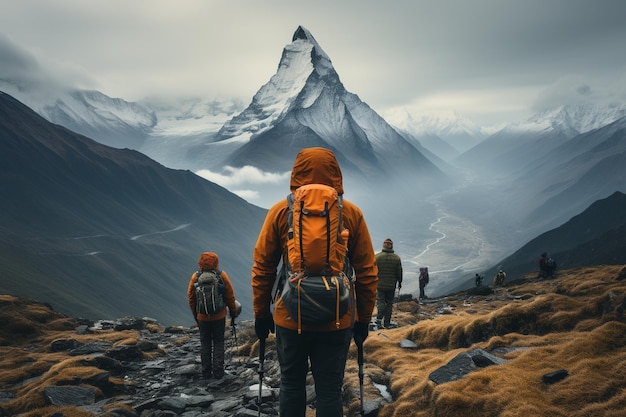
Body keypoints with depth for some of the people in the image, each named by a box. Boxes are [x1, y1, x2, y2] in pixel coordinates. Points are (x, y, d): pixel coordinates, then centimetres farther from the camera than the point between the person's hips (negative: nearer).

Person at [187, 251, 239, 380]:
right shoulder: (222, 275, -11)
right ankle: (218, 372, 9)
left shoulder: (195, 276, -7)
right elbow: (230, 296, -5)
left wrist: (195, 314, 15)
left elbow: (191, 298, 2)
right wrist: (233, 311, 10)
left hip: (202, 317, 1)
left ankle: (206, 373, 14)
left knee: (205, 344, 12)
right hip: (219, 316, -1)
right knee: (218, 343, 9)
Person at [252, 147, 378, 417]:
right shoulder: (352, 213, -2)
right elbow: (367, 272, 0)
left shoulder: (281, 211, -3)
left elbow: (262, 267, 0)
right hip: (337, 321, 0)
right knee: (329, 390, 9)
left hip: (290, 317, 0)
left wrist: (261, 312, 10)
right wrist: (364, 318, 9)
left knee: (291, 384, 16)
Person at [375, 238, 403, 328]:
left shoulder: (377, 257, -5)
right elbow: (399, 272, 5)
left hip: (379, 284, -1)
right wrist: (399, 282, 17)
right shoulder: (397, 258, 1)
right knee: (389, 303, 8)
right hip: (391, 285, 1)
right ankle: (387, 323, 10)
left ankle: (379, 318, -21)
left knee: (380, 302, 1)